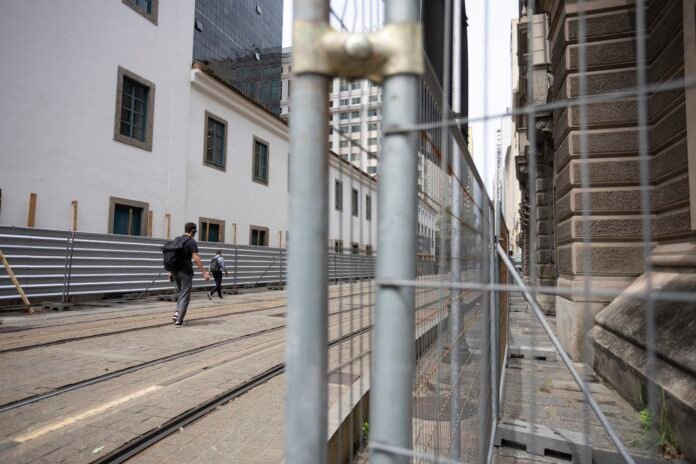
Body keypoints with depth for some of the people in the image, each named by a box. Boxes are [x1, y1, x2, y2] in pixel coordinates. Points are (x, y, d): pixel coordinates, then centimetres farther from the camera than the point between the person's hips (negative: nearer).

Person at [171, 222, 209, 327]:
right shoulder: (191, 242, -10)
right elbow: (196, 259, -19)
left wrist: (171, 272, 21)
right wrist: (204, 273, -17)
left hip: (175, 272, 7)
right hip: (186, 272, -7)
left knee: (181, 293, 22)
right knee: (185, 296, 1)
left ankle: (177, 313, 6)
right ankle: (179, 321, 2)